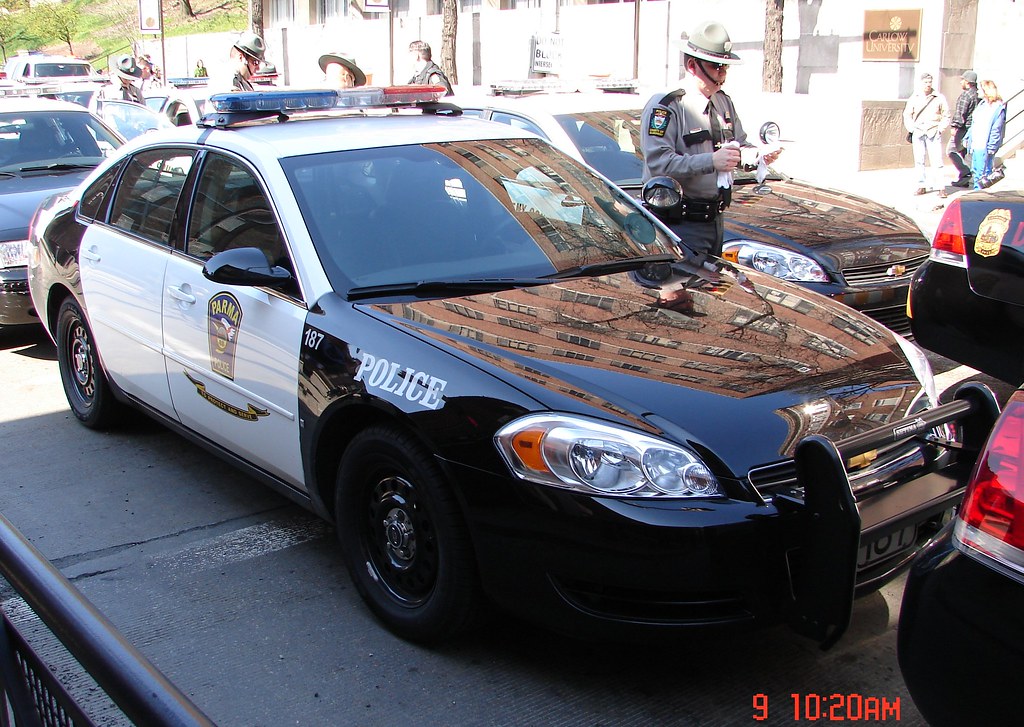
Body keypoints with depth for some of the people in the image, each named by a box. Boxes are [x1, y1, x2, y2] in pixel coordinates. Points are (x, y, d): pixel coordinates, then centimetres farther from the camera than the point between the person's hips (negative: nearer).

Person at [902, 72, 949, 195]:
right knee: (919, 161, 4)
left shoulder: (939, 98, 3)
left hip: (933, 133, -2)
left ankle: (940, 186, -5)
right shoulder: (914, 98, 7)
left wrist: (940, 129, -3)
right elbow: (907, 115, 13)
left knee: (936, 160, -6)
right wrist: (911, 129, 1)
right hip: (918, 133, 2)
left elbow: (946, 116, 8)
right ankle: (921, 186, 11)